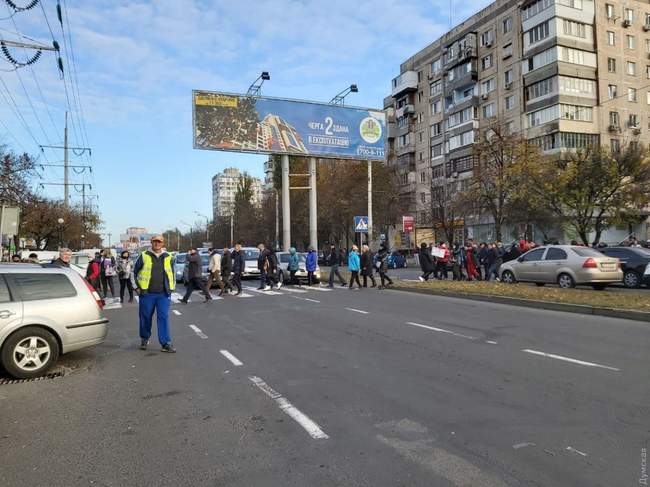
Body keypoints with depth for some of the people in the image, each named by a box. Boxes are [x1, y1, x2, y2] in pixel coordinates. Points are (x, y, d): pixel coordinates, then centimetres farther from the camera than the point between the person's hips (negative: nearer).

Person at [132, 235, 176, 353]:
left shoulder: (168, 257, 10)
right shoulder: (144, 256, 3)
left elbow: (172, 274, 20)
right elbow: (135, 272, 9)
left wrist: (171, 288, 13)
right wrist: (137, 287, 4)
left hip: (164, 294, 1)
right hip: (147, 294, -1)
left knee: (164, 317, -4)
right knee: (145, 317, 9)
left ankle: (166, 343, -4)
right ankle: (144, 339, 30)